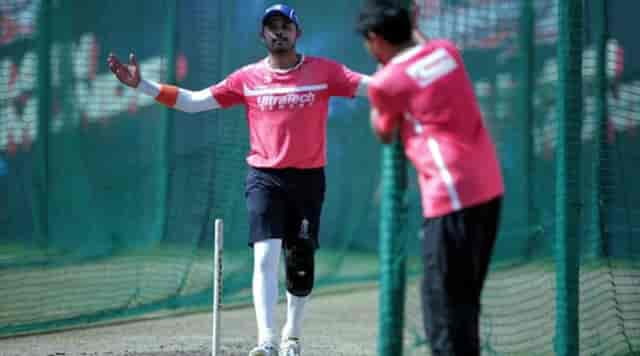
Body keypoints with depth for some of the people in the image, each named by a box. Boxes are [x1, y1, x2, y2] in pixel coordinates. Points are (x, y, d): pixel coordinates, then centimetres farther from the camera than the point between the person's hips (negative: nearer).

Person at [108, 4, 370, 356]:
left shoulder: (323, 71, 1)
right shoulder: (248, 78, 4)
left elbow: (373, 86, -7)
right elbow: (191, 101, 3)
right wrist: (141, 85, -4)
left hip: (308, 179, 0)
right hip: (265, 178, 0)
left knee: (300, 266, 6)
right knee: (265, 255, -14)